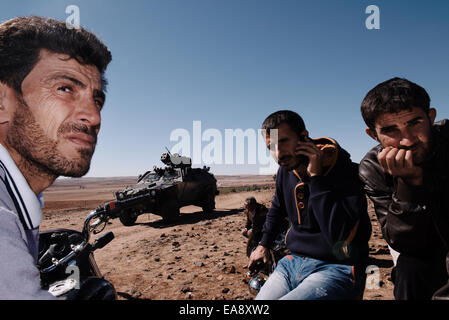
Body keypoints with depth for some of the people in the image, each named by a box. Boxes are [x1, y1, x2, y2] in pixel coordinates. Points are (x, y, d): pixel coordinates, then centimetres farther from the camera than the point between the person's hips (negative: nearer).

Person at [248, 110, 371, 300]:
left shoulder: (344, 171, -17)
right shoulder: (285, 171, 4)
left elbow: (342, 238, -27)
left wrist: (316, 177, -25)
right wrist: (264, 244, 26)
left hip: (336, 269, -5)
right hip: (293, 263, 6)